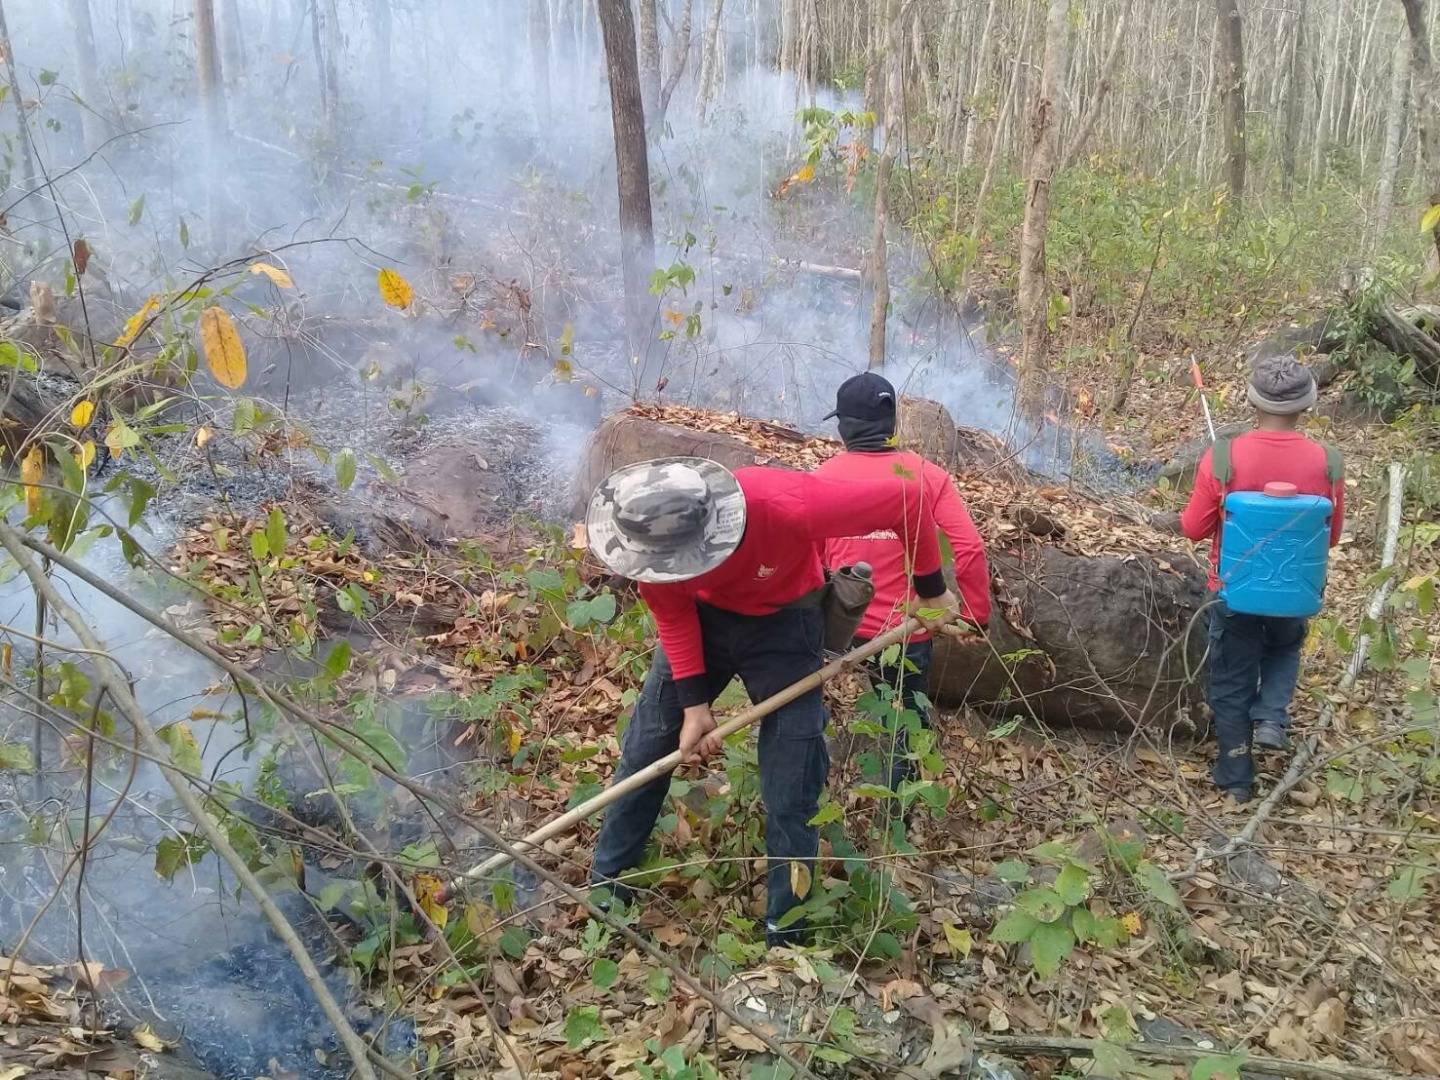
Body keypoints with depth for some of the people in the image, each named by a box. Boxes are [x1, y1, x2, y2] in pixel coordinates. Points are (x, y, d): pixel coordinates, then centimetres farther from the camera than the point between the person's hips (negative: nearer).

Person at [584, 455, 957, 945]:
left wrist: (932, 591, -17)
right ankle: (606, 884, 30)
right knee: (644, 751, 8)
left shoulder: (787, 507, -42)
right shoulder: (650, 537, -29)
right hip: (701, 618, 3)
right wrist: (693, 705, -12)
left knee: (790, 793, -1)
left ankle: (785, 935, 17)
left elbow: (906, 500, -29)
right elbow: (672, 615, -10)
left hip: (784, 626, -3)